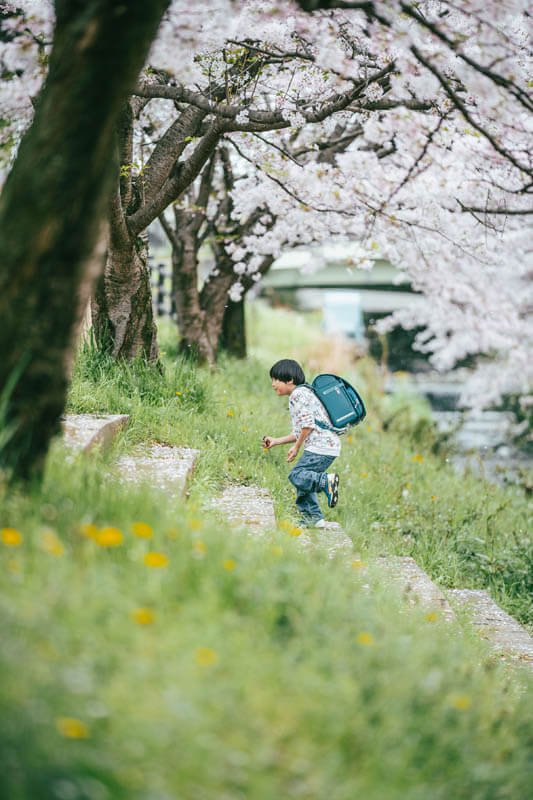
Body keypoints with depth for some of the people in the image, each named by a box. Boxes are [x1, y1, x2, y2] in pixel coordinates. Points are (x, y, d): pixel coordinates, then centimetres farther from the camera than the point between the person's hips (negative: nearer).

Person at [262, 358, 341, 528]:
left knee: (297, 476, -15)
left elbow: (308, 424, -18)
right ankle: (313, 517, 17)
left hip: (321, 446, -10)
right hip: (326, 445, 10)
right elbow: (300, 432, 27)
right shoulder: (302, 394, 26)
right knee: (302, 478, 16)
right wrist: (275, 441, 23)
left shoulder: (298, 394, -7)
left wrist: (296, 447, -8)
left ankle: (327, 481, -29)